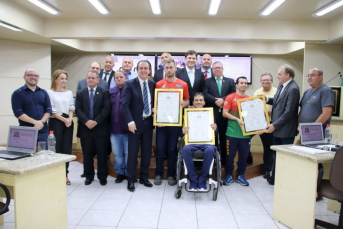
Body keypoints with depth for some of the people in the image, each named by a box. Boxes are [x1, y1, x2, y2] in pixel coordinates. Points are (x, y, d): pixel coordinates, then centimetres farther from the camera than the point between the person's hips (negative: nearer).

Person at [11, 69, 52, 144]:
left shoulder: (43, 92, 14)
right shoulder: (17, 93, 4)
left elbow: (49, 110, 8)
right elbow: (18, 113, -6)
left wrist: (41, 122, -10)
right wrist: (35, 122, -16)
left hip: (43, 131, 3)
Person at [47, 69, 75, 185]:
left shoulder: (69, 93, 12)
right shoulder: (50, 93, -3)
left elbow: (71, 107, 10)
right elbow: (52, 110, -7)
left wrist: (70, 119, -7)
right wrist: (64, 120, -12)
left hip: (68, 123, 4)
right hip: (55, 122, -4)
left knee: (67, 149, 5)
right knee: (56, 149, -1)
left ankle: (65, 174, 15)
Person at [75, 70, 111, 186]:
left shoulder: (104, 93, 4)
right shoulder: (80, 93, 11)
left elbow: (106, 109, -5)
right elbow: (78, 109, 1)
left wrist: (96, 121, -14)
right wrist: (86, 121, -14)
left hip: (101, 128, -2)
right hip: (85, 128, 2)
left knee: (102, 154, 4)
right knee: (87, 154, 9)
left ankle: (102, 176, 17)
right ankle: (89, 176, 23)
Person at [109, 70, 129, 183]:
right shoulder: (110, 92, 8)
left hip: (127, 128, -3)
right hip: (114, 129, 3)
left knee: (128, 153, 7)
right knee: (117, 154, 12)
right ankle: (120, 173, 27)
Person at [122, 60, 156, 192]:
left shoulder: (153, 84, 6)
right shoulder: (130, 84, -5)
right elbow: (125, 105, -11)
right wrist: (130, 122, -19)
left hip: (148, 122, 4)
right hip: (135, 123, -3)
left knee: (147, 151, 10)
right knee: (132, 152, 3)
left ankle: (144, 177, 25)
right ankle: (131, 180, 16)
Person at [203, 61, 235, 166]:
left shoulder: (230, 81, 14)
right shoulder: (207, 81, 9)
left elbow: (233, 93, 0)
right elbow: (205, 94, -5)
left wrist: (223, 99, -14)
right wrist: (216, 100, -17)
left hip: (225, 113, 1)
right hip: (212, 113, -1)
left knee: (224, 137, 7)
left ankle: (224, 160, 16)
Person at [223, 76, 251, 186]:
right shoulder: (230, 97, -2)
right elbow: (225, 113, -6)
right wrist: (237, 119, -17)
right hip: (232, 133, -3)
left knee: (244, 155, 9)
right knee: (230, 155, 4)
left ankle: (240, 175, 25)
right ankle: (229, 175, 20)